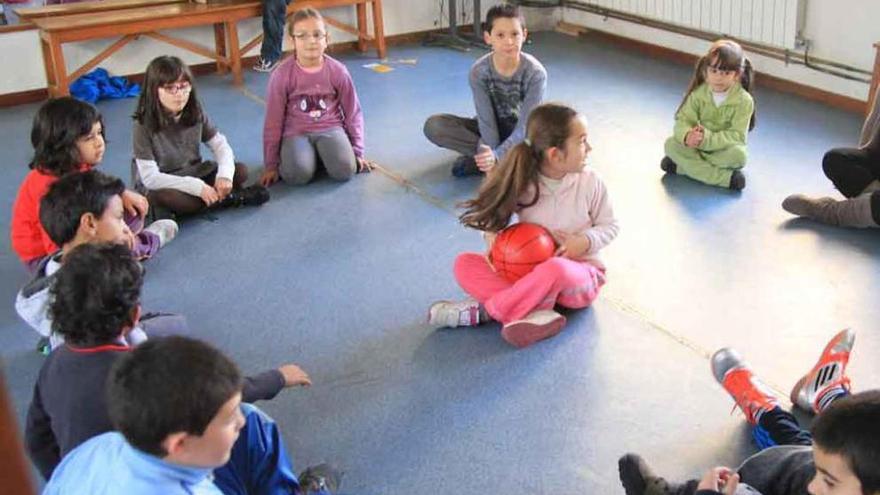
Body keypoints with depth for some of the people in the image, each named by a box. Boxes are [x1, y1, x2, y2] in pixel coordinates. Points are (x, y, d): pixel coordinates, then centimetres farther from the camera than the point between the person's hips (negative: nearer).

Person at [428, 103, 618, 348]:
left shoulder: (589, 182, -8)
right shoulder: (522, 184, -7)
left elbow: (609, 226, 4)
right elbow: (495, 215, 7)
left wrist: (585, 241, -17)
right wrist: (493, 239, -16)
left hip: (579, 275, -2)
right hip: (529, 271, 3)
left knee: (555, 268, -41)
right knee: (465, 265, -17)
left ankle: (482, 312, -24)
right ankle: (537, 310, -32)